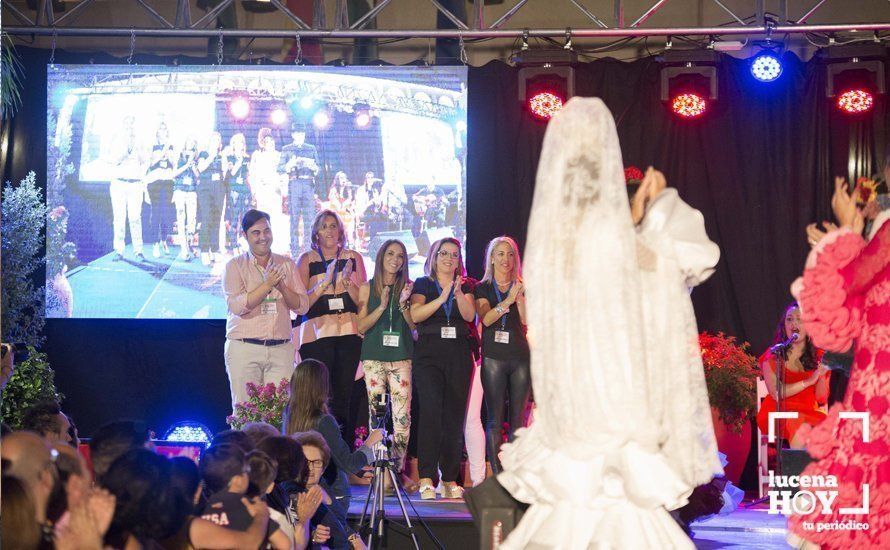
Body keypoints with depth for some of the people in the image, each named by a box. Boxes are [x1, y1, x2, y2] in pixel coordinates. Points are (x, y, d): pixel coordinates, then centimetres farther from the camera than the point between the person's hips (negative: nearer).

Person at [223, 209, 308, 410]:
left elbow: (303, 306, 9)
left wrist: (282, 287, -8)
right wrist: (267, 285, -14)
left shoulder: (287, 264, 14)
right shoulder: (235, 266, 5)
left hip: (281, 349, 2)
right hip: (244, 347, -2)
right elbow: (236, 306, -9)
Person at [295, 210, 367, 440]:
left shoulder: (353, 258, 13)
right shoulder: (307, 259, 7)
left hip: (349, 333, 2)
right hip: (317, 333, -2)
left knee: (343, 395, 0)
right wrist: (325, 281, -11)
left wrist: (347, 281, -6)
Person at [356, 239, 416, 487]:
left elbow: (415, 324, 8)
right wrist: (381, 307, -9)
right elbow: (361, 326, 3)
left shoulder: (407, 287, 9)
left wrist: (404, 305, -9)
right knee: (377, 414, -3)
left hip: (401, 357, 1)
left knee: (403, 415, -6)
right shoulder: (368, 288, 7)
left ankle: (399, 469, 0)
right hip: (374, 357, -1)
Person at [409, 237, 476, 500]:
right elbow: (415, 314, -9)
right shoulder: (422, 285, 9)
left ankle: (450, 479, 7)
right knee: (430, 412, -15)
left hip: (459, 356, 3)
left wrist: (459, 294, -19)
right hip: (429, 354, -3)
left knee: (455, 417, 2)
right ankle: (426, 480, -19)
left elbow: (470, 315, -3)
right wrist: (442, 298, -19)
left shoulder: (465, 287, 15)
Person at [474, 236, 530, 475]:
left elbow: (527, 320, 1)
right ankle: (497, 475, -5)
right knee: (495, 418, -6)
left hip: (520, 357, 2)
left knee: (518, 419, 0)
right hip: (494, 357, -2)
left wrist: (520, 296, -12)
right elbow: (486, 318, -7)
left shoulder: (522, 287, 14)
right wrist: (508, 300, -18)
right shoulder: (483, 288, 9)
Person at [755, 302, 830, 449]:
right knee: (800, 427, -36)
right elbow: (775, 392, -8)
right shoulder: (773, 355, 5)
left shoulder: (818, 356, 10)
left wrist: (821, 375, -12)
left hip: (809, 413, 2)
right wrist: (808, 381, -13)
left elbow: (821, 399, 6)